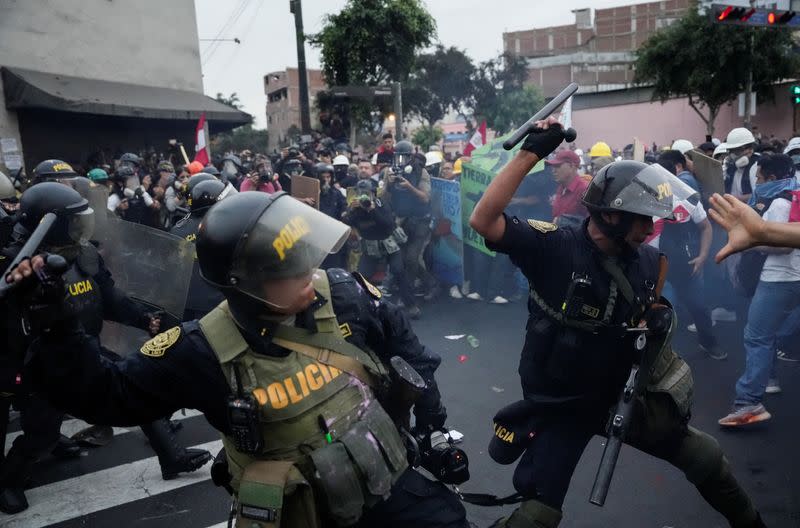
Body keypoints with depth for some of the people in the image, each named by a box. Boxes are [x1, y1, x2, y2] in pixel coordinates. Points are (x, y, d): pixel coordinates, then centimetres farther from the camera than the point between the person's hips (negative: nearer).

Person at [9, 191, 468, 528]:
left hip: (384, 482, 3)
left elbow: (405, 348, 6)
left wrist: (432, 424, 9)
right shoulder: (204, 352, -18)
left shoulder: (344, 295, -12)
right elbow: (104, 394, -8)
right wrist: (53, 326, -22)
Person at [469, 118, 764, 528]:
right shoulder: (553, 247, -24)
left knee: (707, 458, 17)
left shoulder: (645, 260, -5)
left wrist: (656, 317, -8)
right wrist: (530, 153, -36)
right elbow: (483, 221, -35)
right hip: (560, 405, -5)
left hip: (621, 395, 6)